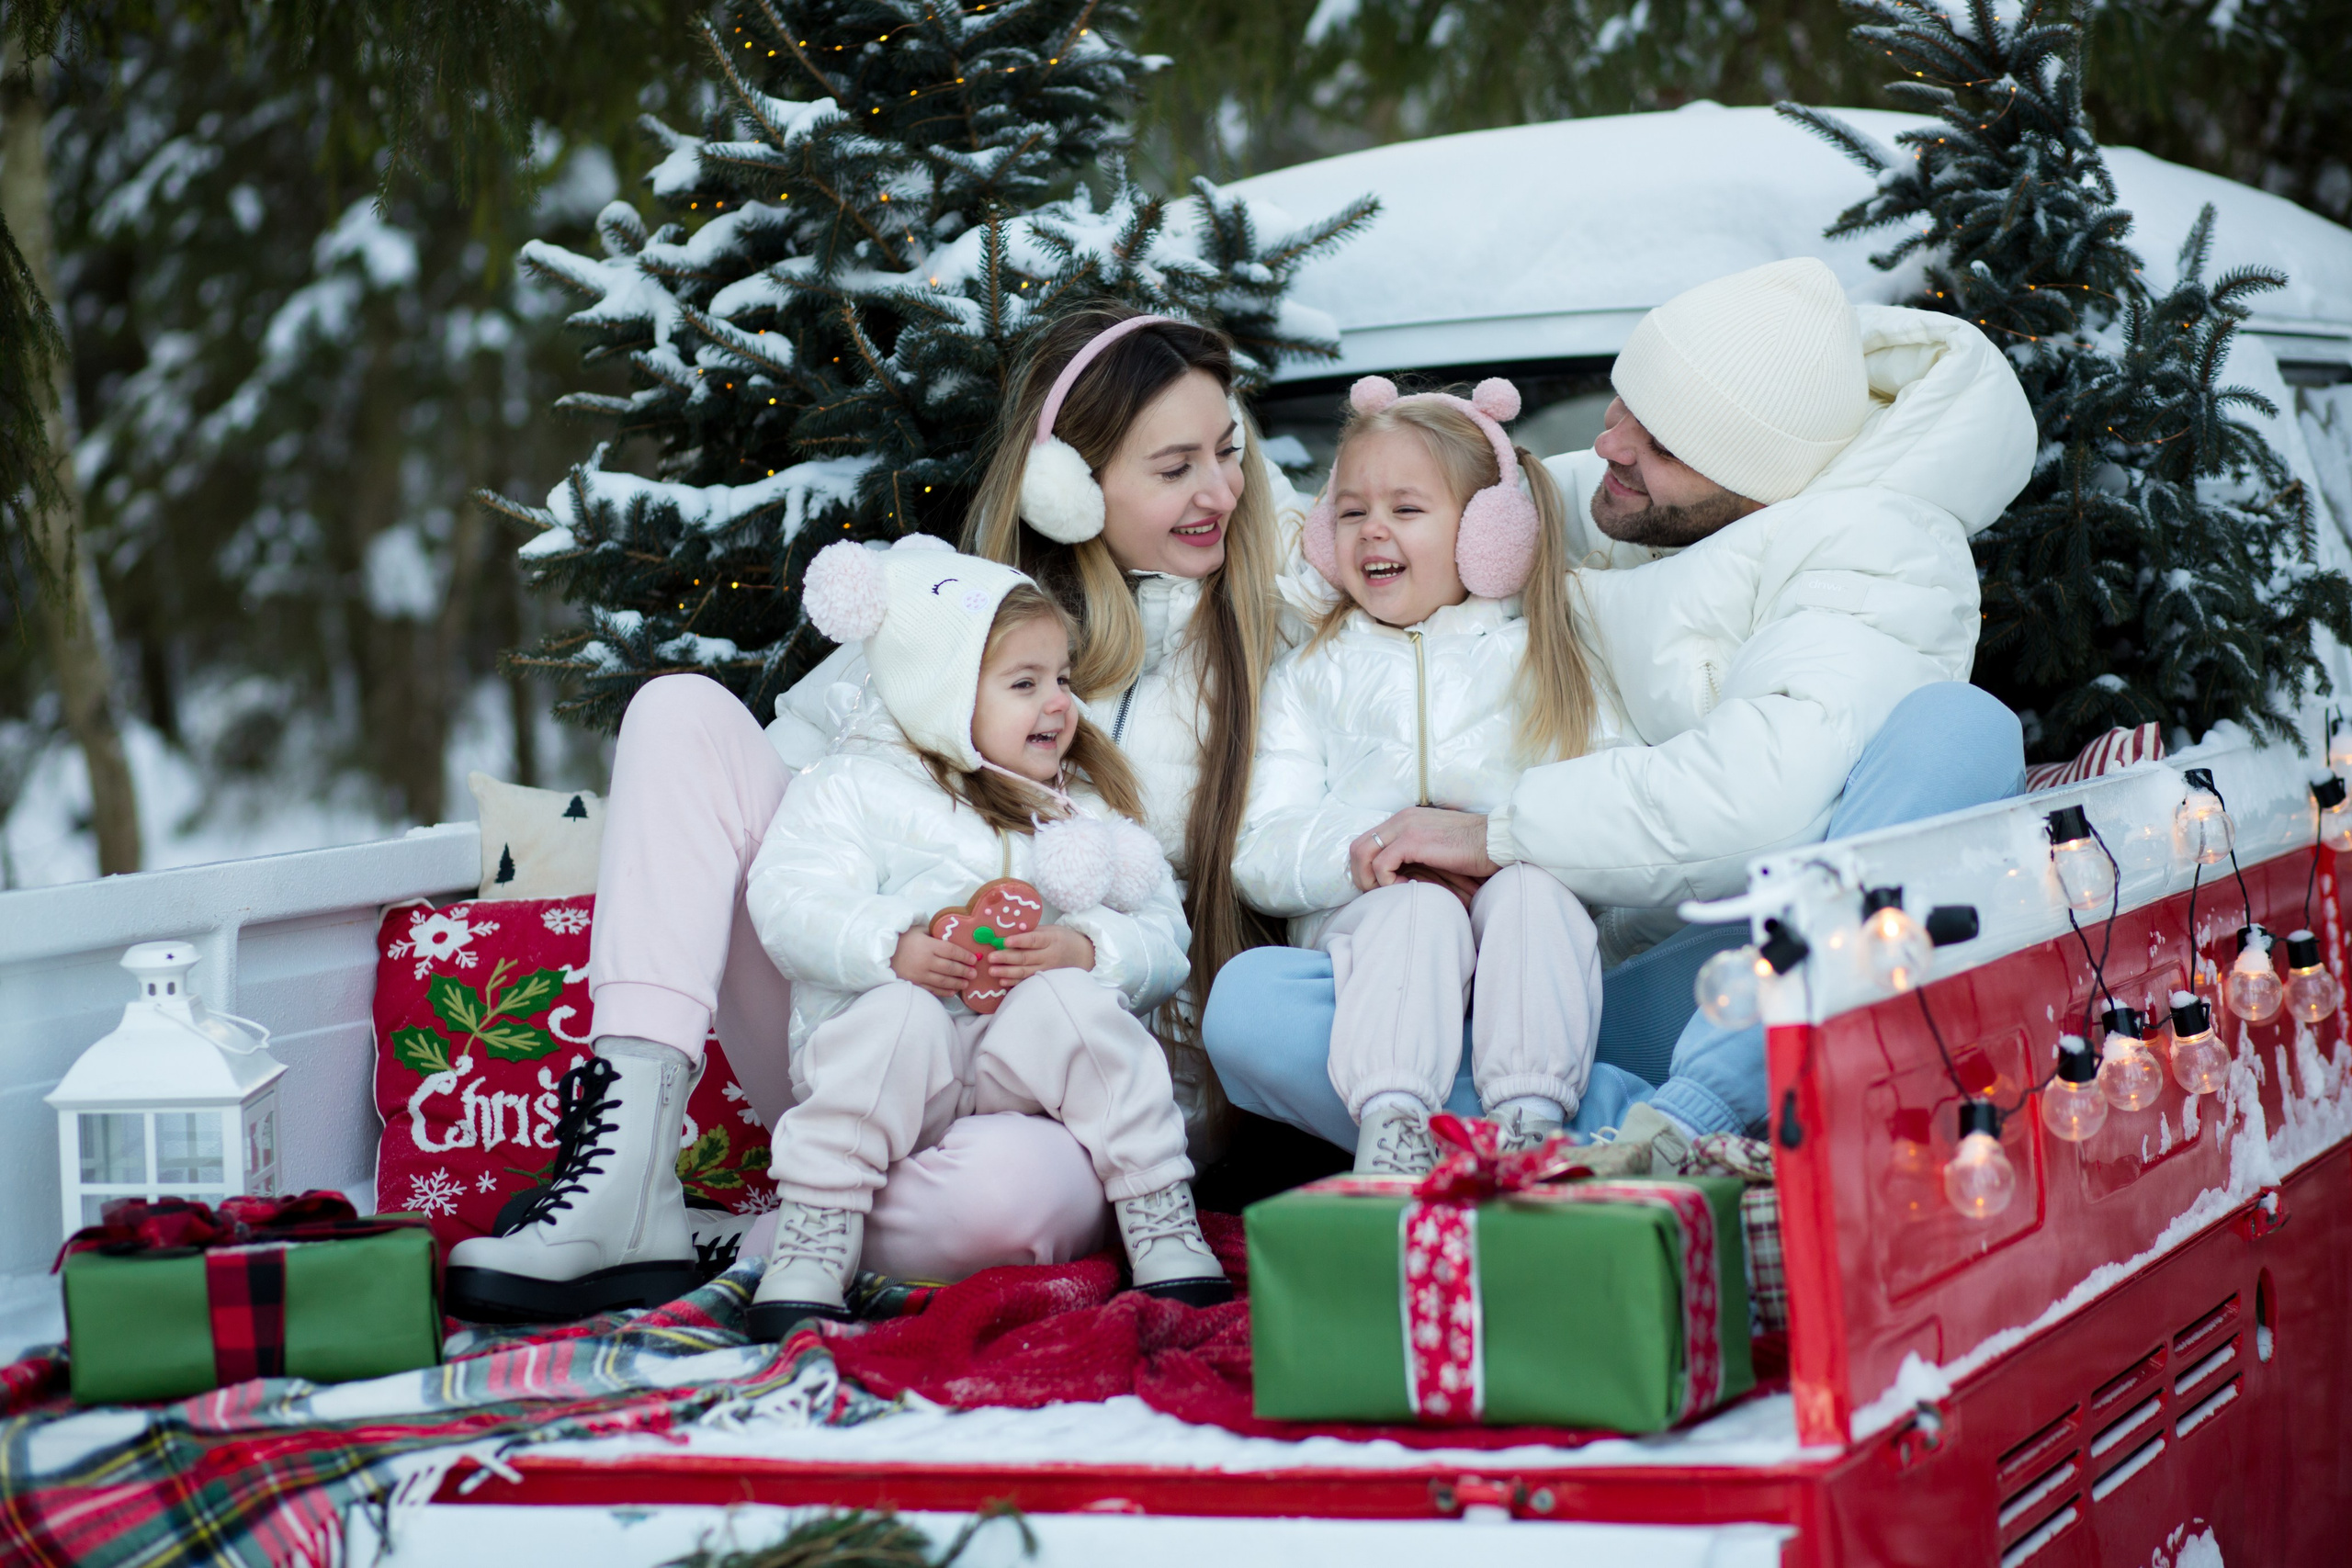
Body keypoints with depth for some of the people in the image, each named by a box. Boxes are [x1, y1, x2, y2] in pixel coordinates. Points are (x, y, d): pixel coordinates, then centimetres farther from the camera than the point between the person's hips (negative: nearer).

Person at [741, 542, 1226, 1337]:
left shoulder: (1089, 807, 19)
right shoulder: (856, 788, 8)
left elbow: (1163, 942, 9)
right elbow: (790, 904, -7)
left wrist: (1085, 950, -13)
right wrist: (893, 950, -24)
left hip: (1027, 1068, 2)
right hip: (902, 1063, -2)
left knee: (1071, 1004, -27)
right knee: (892, 1018, -33)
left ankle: (1165, 1229, -23)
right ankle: (810, 1251, -29)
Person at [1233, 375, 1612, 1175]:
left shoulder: (1540, 658, 18)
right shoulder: (1308, 677, 21)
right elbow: (1260, 855, 9)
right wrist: (1353, 855, -14)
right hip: (1365, 920, 0)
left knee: (1531, 895, -32)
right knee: (1418, 910, -33)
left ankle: (1530, 1120, -47)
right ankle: (1389, 1124, -51)